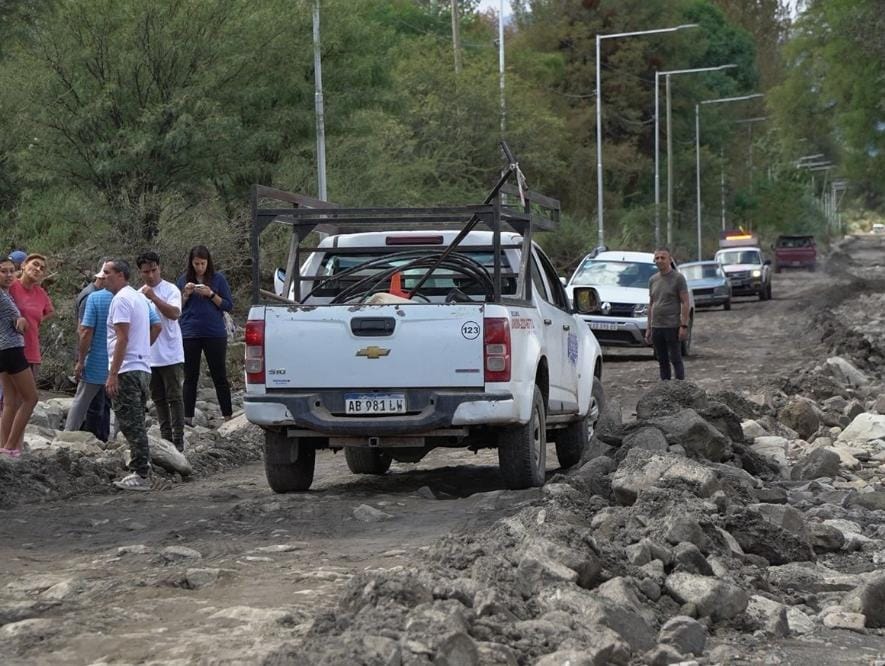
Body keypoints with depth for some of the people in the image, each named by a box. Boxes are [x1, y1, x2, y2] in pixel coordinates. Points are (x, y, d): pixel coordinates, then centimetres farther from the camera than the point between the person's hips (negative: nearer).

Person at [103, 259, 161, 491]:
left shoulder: (121, 299, -13)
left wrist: (112, 375, -20)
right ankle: (141, 472, 17)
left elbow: (122, 338, -19)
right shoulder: (140, 298, 17)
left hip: (127, 370, -10)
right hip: (143, 368, 10)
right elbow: (157, 327, 25)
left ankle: (140, 475, -8)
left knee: (131, 424, -8)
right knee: (137, 424, 14)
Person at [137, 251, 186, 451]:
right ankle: (166, 438, 17)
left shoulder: (170, 290, -7)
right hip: (149, 357, 6)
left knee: (174, 397, -4)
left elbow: (174, 313, -23)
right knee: (158, 399, 10)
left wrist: (154, 297, -29)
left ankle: (178, 440, -3)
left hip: (170, 355, -6)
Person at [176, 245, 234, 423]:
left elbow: (228, 305, 0)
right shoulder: (183, 280, 7)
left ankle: (228, 415, 5)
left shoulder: (218, 279, 2)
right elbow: (177, 308, 9)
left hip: (215, 334, -1)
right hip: (189, 335, 2)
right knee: (190, 377, 5)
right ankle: (187, 417, 7)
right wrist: (186, 294, -9)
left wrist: (211, 294, -13)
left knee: (220, 376, 2)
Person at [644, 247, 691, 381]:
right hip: (656, 327, 6)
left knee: (675, 360, -5)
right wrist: (649, 328, 14)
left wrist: (684, 326, -16)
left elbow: (685, 303, -9)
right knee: (662, 362, 9)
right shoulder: (653, 280, 14)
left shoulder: (678, 278, -5)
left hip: (672, 326, -6)